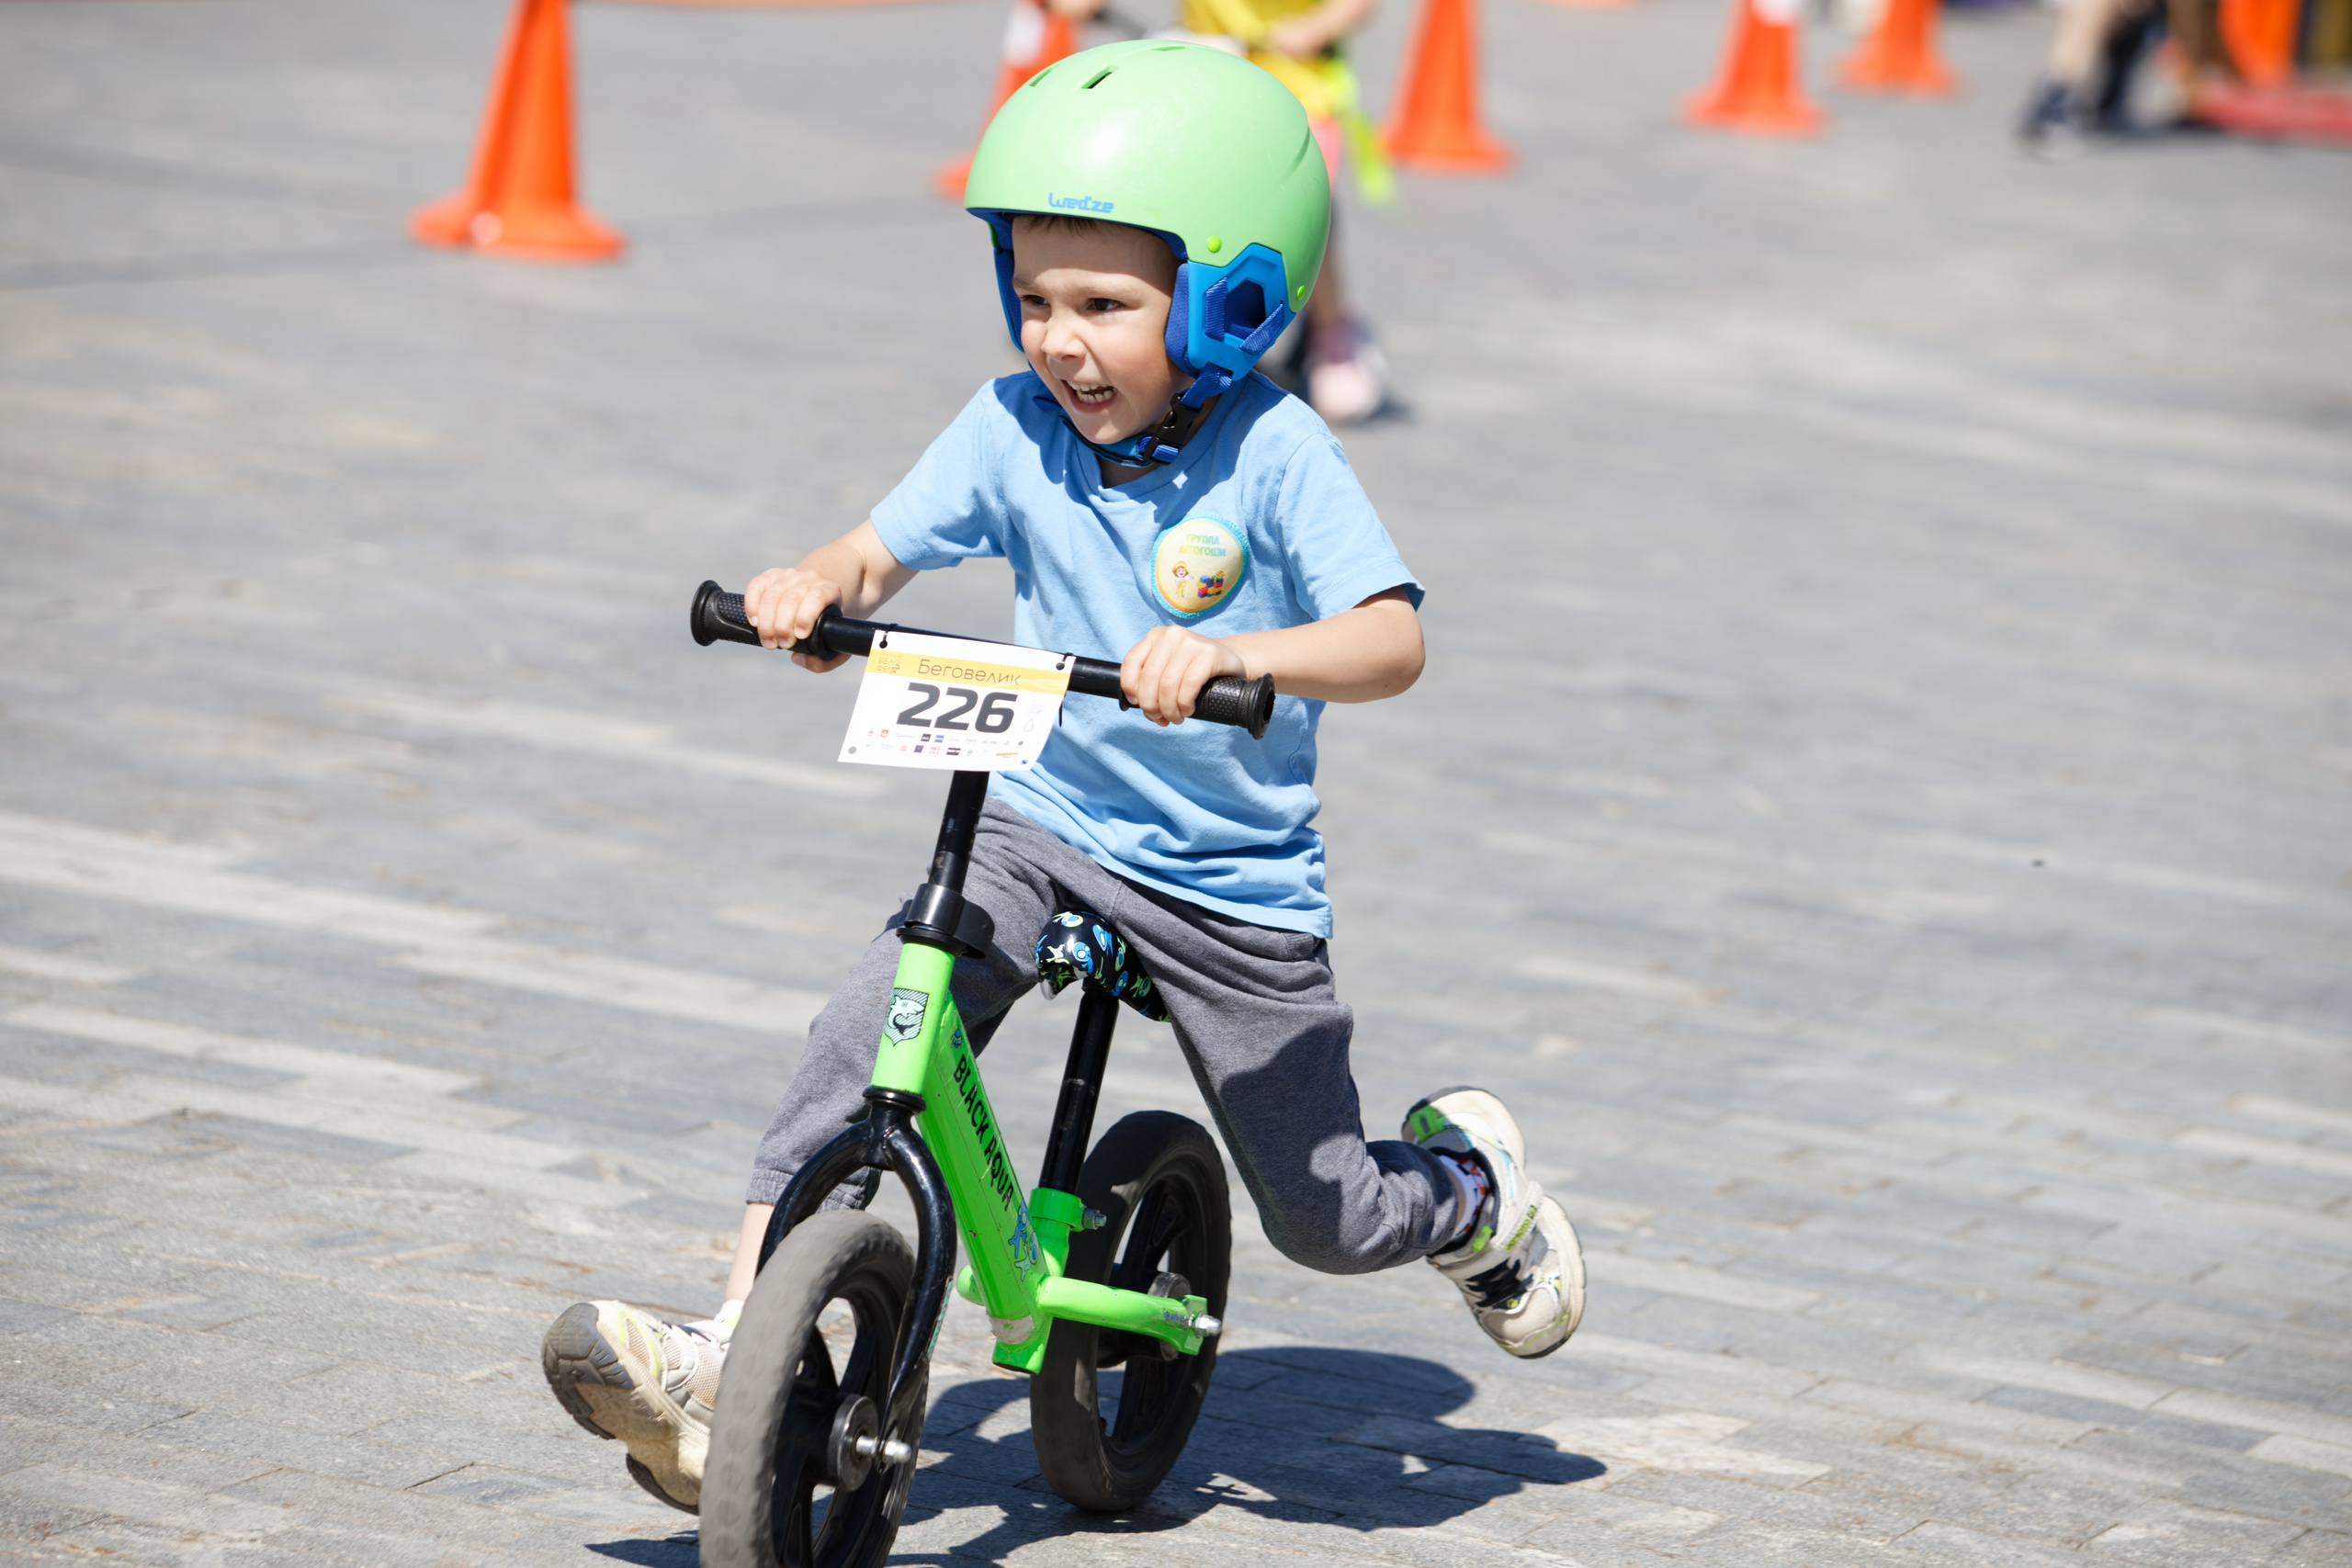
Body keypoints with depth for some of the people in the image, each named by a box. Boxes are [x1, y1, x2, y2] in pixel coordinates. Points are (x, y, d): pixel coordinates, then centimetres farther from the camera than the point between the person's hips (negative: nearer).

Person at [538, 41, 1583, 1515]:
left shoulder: (1276, 454, -18)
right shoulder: (1014, 427, -6)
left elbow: (1392, 640, -28)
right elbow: (884, 550, -3)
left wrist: (1228, 653, -46)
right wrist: (814, 588, -27)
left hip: (1234, 882, -3)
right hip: (1039, 826, 3)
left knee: (1328, 1216, 7)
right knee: (864, 1046, -23)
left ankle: (1476, 1183, 42)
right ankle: (726, 1366, -23)